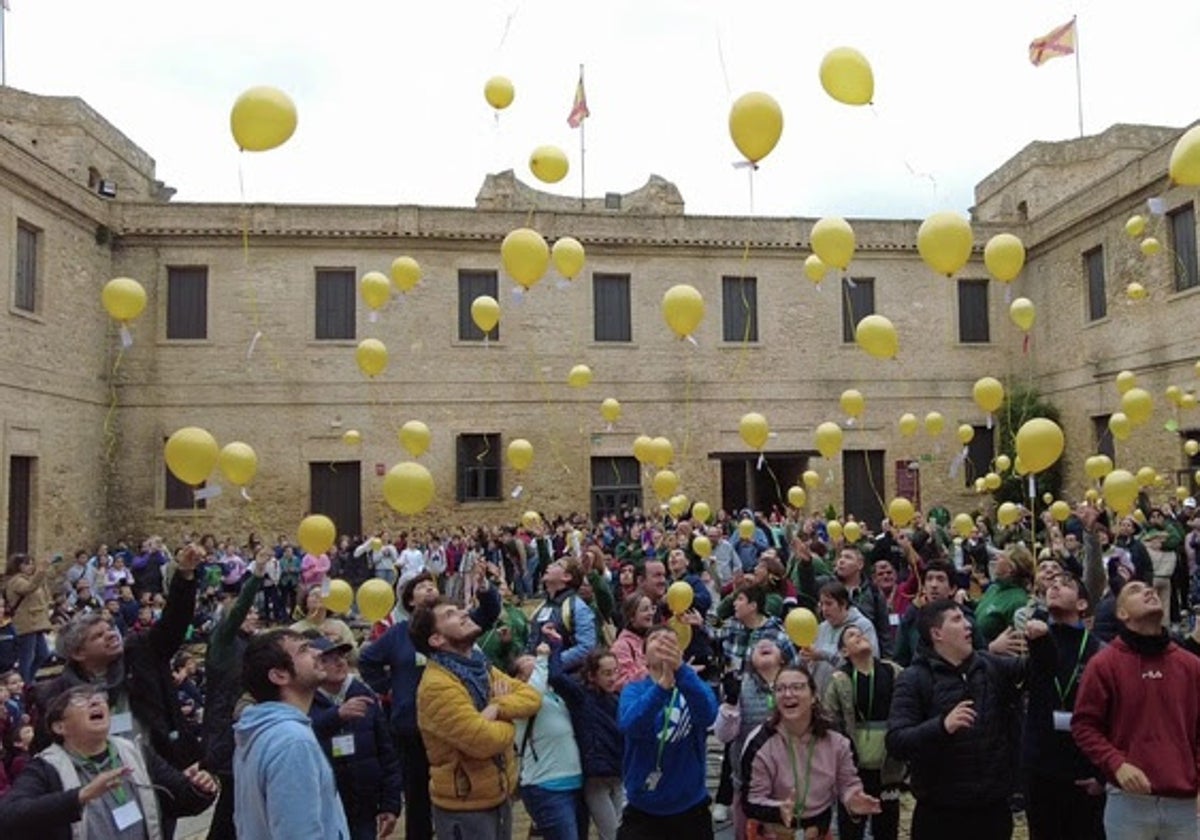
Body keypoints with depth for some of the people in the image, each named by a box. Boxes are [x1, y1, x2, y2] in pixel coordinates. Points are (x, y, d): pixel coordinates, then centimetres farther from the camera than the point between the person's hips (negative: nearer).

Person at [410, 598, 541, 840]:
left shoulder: (481, 668, 6)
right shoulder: (437, 685, -23)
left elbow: (531, 696, 0)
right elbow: (484, 741, -29)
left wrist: (497, 707, -19)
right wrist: (508, 723, -8)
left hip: (499, 799, 8)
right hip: (464, 809, -8)